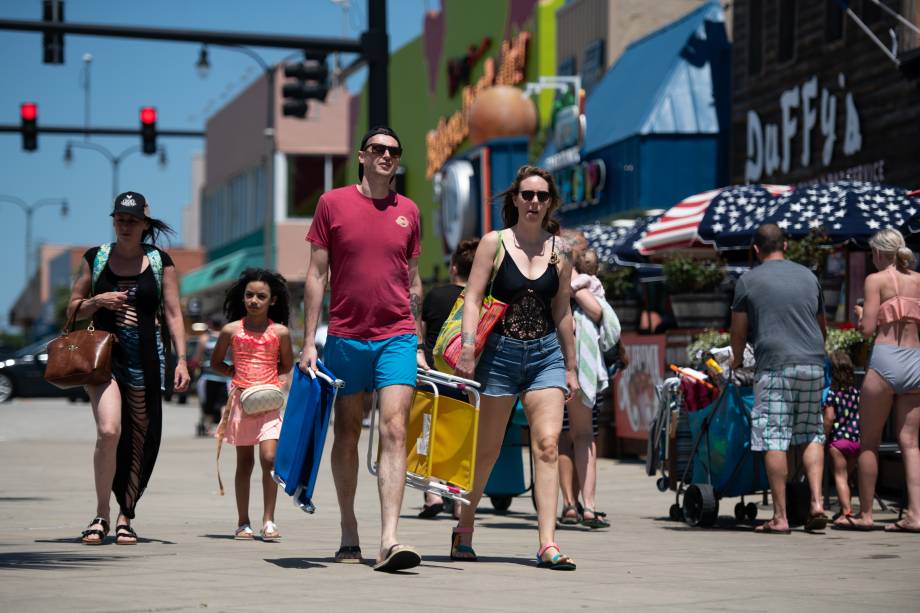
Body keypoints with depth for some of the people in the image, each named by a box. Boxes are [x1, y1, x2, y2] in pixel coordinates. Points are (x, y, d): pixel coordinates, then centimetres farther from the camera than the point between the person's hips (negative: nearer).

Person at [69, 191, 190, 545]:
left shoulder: (160, 262, 7)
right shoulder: (95, 258, 9)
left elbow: (173, 314, 6)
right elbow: (73, 309, 15)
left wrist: (181, 360, -3)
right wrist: (98, 301, -6)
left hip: (146, 360, 1)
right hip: (103, 355, -1)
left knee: (139, 441, 2)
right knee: (108, 431, -19)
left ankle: (125, 517, 15)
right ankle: (101, 515, -7)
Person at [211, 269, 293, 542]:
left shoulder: (280, 332, 1)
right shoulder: (231, 330, 2)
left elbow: (286, 366, 14)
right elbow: (215, 362, 14)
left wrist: (264, 376, -2)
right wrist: (238, 373, -2)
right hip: (241, 397, 1)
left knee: (269, 457, -14)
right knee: (244, 461, 6)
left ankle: (268, 520, -6)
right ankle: (243, 523, 13)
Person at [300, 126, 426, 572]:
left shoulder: (408, 211, 9)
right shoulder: (333, 203, 2)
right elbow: (316, 274, 2)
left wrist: (418, 345, 13)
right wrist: (309, 341, -3)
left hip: (397, 338, 1)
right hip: (346, 335, -1)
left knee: (394, 431, -12)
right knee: (347, 434, 9)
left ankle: (389, 540, -19)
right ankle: (349, 534, 22)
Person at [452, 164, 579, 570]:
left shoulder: (559, 252, 8)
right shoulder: (494, 243, 0)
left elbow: (562, 313, 13)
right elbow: (473, 298, -5)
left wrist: (570, 368, 14)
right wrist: (468, 347, -17)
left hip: (546, 354, 2)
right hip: (500, 352, -2)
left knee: (547, 445, -11)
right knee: (486, 450, 6)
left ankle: (547, 544, -15)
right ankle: (463, 530, 25)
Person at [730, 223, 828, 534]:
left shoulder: (748, 281, 3)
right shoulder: (808, 276, 16)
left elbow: (738, 329, 6)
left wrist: (737, 358, 25)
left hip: (774, 366, -4)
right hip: (812, 365, 4)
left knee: (774, 439, -2)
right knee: (811, 433, 14)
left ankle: (780, 517, -4)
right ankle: (816, 502, 0)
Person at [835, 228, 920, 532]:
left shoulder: (876, 280, -2)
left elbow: (868, 328, -8)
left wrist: (861, 314, 13)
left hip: (885, 361, -5)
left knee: (869, 442, 6)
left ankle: (864, 514, 10)